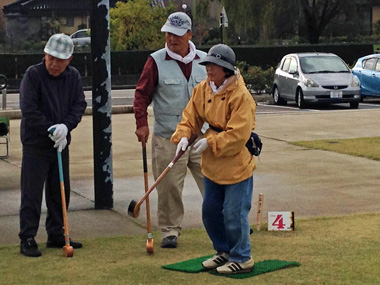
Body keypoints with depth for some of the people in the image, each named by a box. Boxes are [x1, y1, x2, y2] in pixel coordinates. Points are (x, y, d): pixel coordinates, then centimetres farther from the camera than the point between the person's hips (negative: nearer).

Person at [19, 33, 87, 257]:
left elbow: (79, 105, 0)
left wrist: (65, 126, -17)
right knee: (32, 193, -4)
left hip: (61, 143, 5)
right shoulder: (33, 75, -11)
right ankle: (27, 239, 1)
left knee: (60, 192, 12)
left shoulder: (73, 76, 4)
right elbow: (29, 110, -15)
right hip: (36, 144, -5)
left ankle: (56, 235, 24)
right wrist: (51, 131, -17)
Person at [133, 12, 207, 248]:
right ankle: (170, 230, 13)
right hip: (167, 139, -2)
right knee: (169, 187, -1)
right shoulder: (156, 61, -2)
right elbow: (142, 94, -1)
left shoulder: (204, 61, 7)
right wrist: (142, 123, -13)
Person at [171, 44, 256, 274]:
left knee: (234, 214, -3)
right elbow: (191, 117, 5)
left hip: (236, 164, -8)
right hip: (213, 164, 8)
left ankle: (241, 258, 14)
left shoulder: (241, 95, -21)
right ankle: (224, 251, 35)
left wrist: (211, 142, -24)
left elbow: (239, 134, -25)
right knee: (210, 210, 17)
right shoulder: (202, 89, 2)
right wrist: (183, 136, -13)